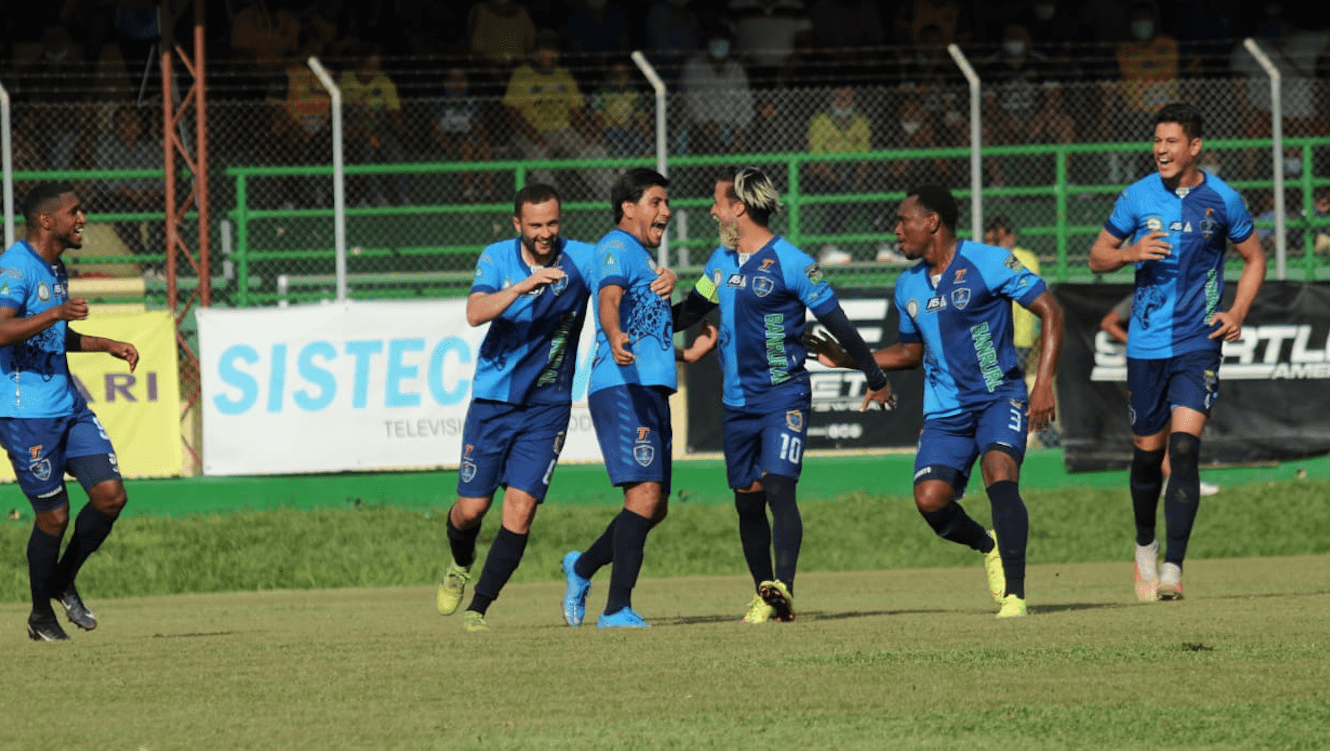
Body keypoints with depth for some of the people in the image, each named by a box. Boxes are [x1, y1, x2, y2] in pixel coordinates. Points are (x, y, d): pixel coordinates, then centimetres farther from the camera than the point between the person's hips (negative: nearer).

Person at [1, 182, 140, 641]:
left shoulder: (55, 270, 16)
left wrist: (107, 345, 21)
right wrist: (56, 313, -34)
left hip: (68, 405, 8)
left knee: (110, 495, -2)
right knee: (54, 516, -4)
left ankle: (64, 583, 19)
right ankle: (41, 615, 16)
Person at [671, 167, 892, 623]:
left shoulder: (791, 263, -11)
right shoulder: (721, 260, 10)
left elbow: (836, 323, -5)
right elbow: (689, 312, 24)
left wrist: (875, 378, 1)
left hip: (783, 397, -7)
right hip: (737, 403, 7)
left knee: (778, 487, -20)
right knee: (747, 501, 8)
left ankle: (783, 590, -29)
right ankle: (764, 595, 17)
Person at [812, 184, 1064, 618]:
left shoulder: (988, 263, -9)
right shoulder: (909, 286, 10)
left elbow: (1050, 311, -10)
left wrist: (1044, 383, -19)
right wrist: (847, 360, 16)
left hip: (999, 398, -5)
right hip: (946, 410, 5)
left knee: (999, 474, -29)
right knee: (929, 498, -15)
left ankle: (1014, 595, -25)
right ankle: (988, 546, 18)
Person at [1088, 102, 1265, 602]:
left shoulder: (1222, 201, -1)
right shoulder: (1138, 197, 0)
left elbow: (1254, 259, 13)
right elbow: (1097, 258, 8)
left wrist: (1237, 313, -2)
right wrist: (1131, 253, -14)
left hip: (1198, 342, -2)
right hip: (1146, 344, 2)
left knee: (1184, 448, -16)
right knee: (1148, 451, 9)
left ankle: (1173, 569, -18)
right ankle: (1145, 545, 35)